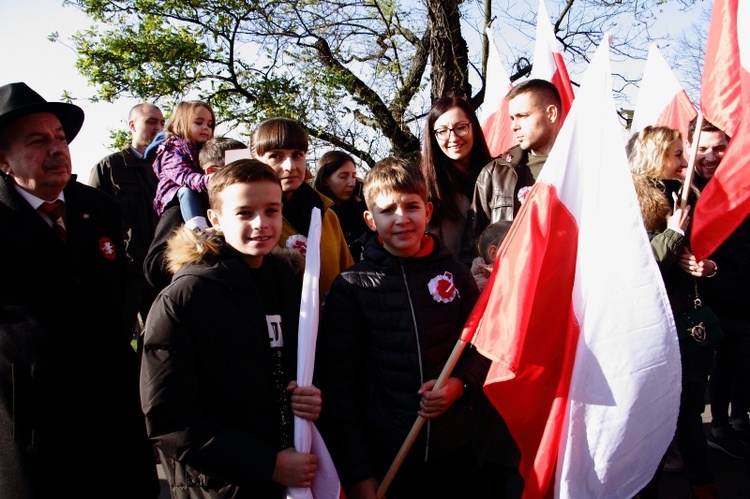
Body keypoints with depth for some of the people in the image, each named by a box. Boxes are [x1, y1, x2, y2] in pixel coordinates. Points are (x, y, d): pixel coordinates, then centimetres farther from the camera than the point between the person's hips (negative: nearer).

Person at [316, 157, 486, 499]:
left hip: (454, 451, 2)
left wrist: (459, 384, -11)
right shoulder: (351, 287, -7)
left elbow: (483, 346, 9)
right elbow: (339, 386, -6)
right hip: (382, 458, -2)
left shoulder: (454, 274, -1)